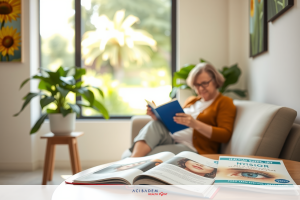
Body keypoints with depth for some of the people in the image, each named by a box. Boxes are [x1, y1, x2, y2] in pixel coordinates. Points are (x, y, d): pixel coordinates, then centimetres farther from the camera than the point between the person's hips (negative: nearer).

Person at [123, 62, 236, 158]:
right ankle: (133, 159, -42)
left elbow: (226, 135, -8)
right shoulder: (191, 101, 27)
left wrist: (195, 124, -21)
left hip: (194, 149, -5)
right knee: (155, 124, -28)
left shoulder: (225, 102, 6)